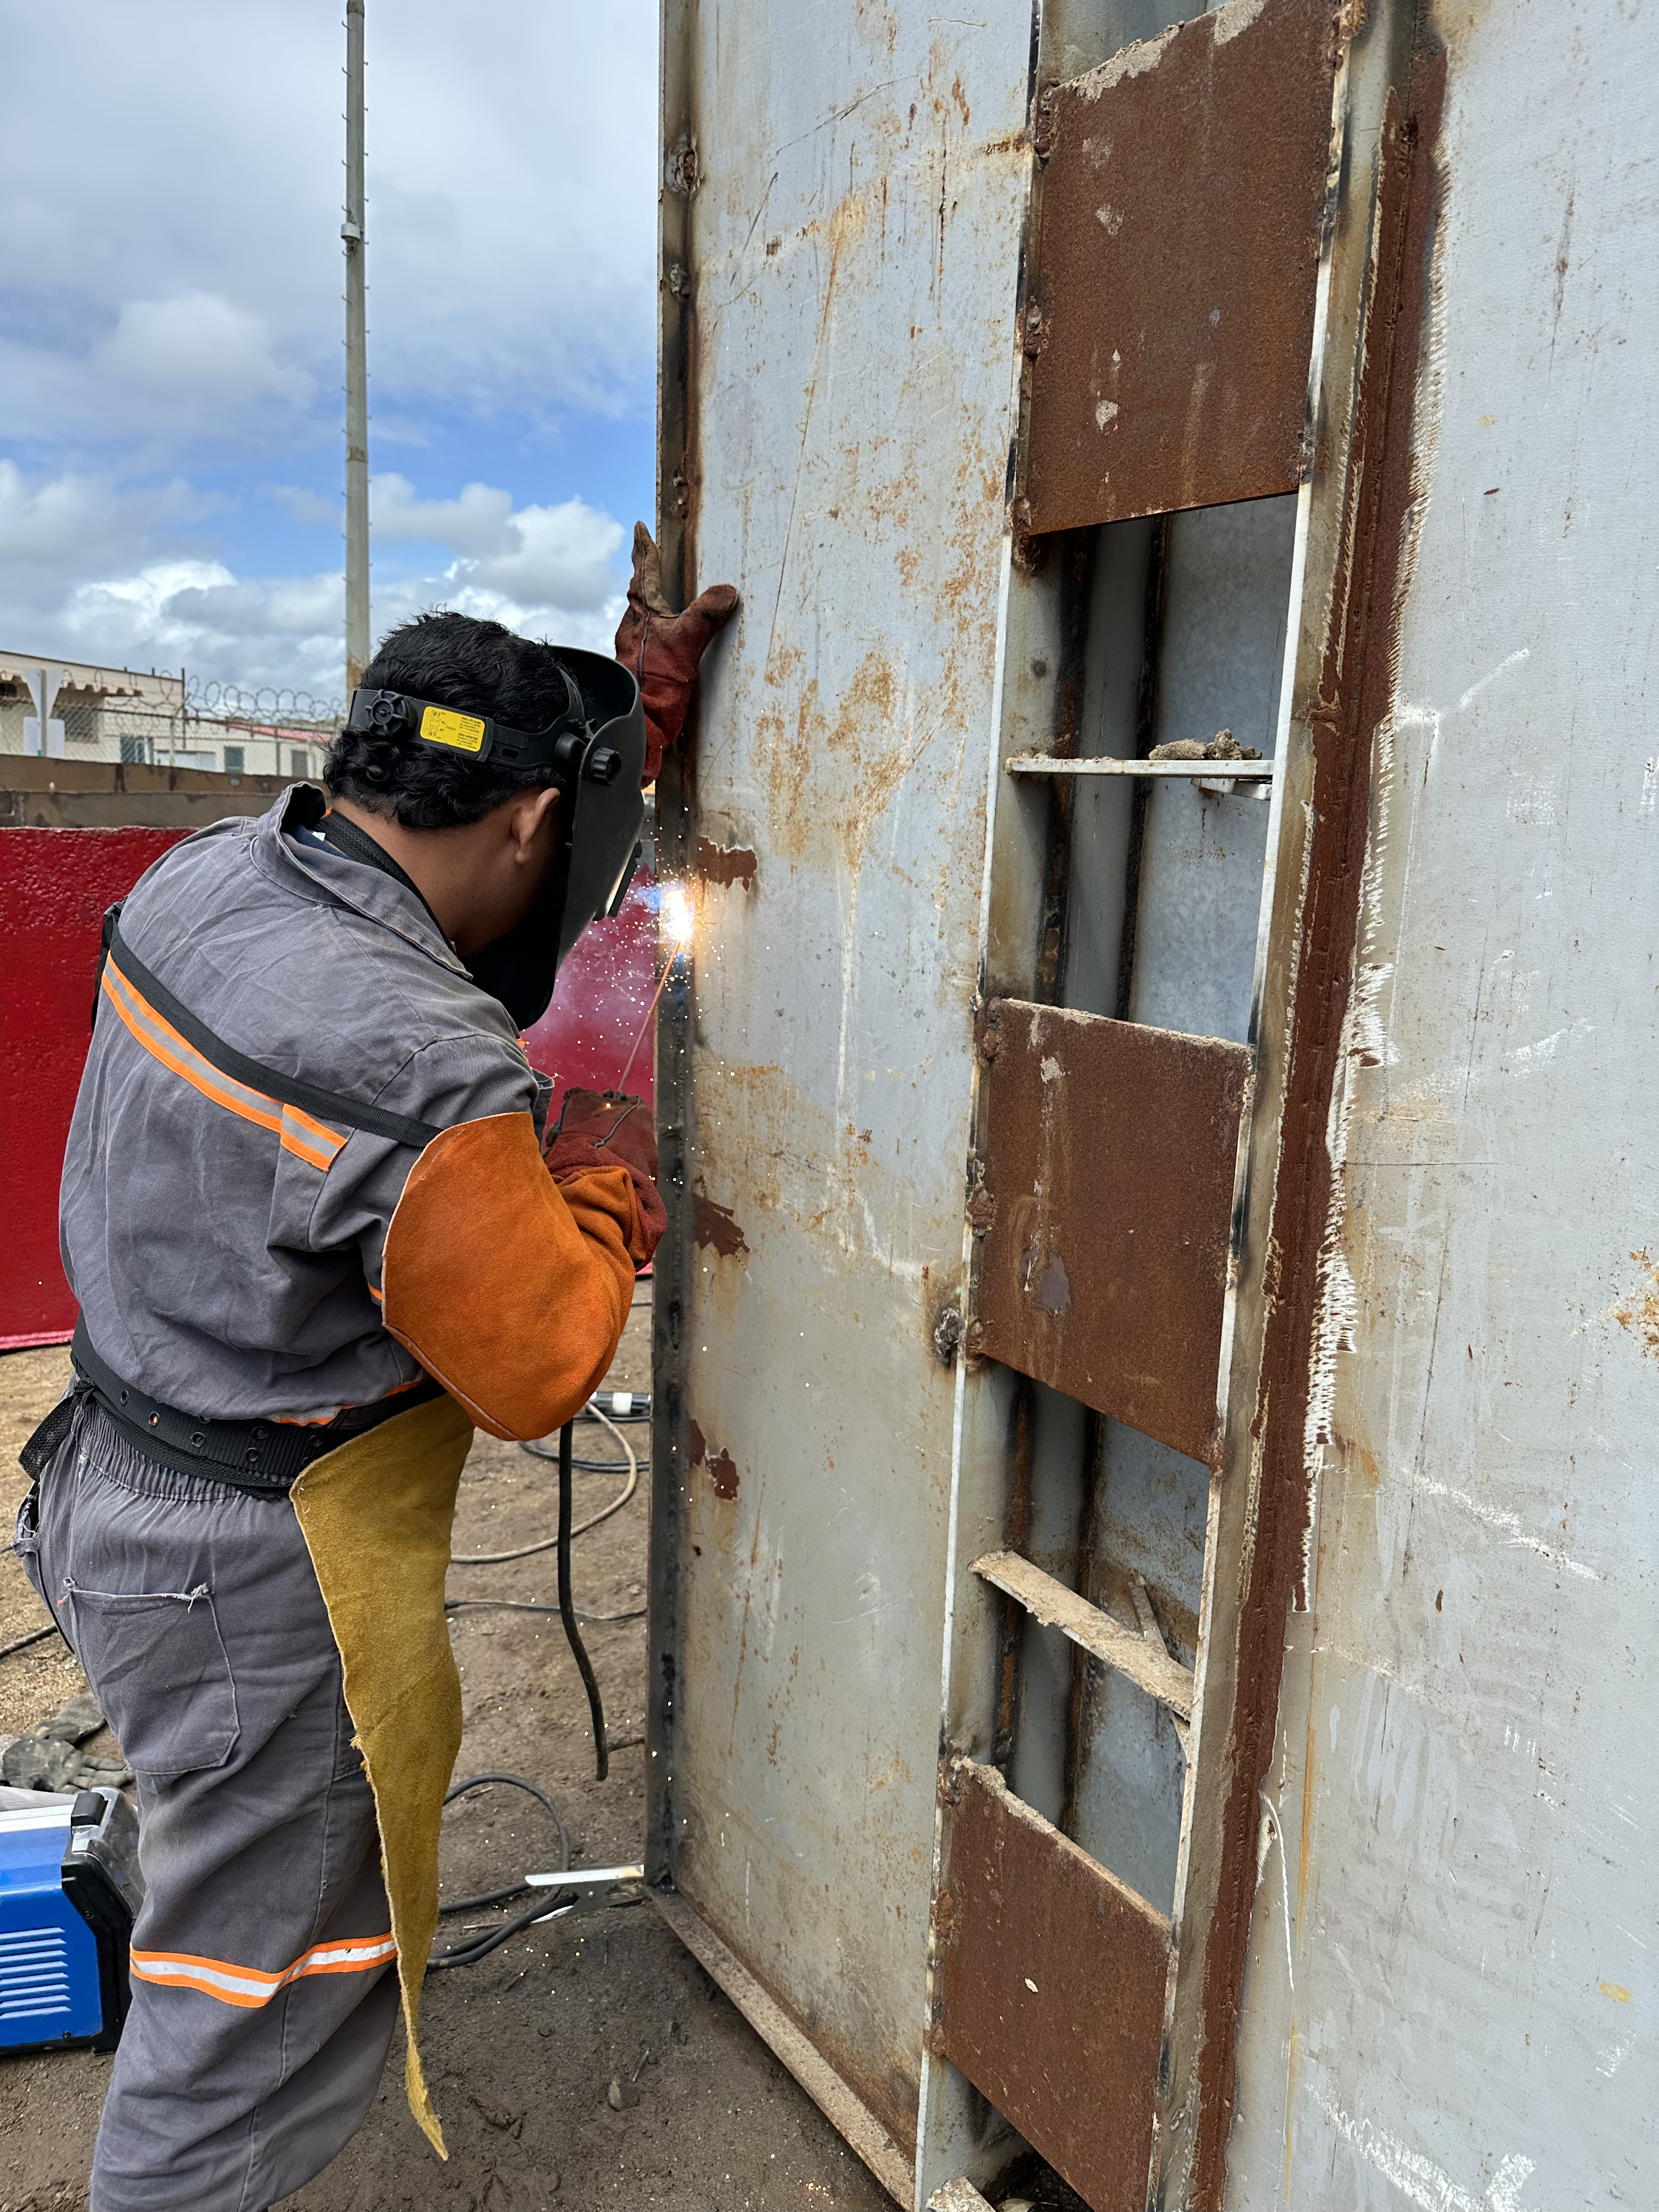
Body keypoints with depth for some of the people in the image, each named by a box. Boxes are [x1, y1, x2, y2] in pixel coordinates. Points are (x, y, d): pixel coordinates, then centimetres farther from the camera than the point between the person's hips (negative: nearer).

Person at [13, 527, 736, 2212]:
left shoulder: (207, 874, -8)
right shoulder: (424, 1084, -34)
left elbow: (448, 945, 7)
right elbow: (541, 1367, -21)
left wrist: (635, 693, 7)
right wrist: (602, 1177, -5)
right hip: (252, 1583, -10)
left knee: (232, 1877, 33)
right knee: (259, 2019, 13)